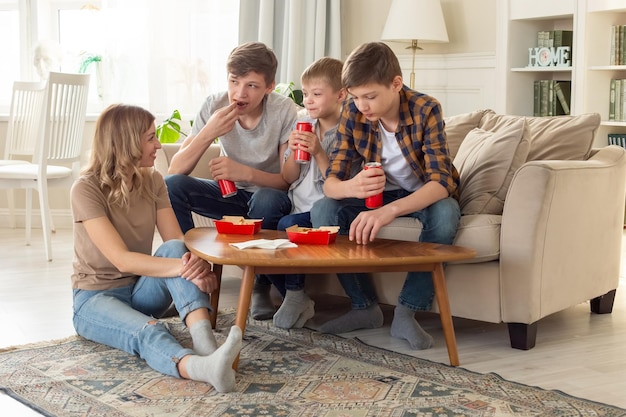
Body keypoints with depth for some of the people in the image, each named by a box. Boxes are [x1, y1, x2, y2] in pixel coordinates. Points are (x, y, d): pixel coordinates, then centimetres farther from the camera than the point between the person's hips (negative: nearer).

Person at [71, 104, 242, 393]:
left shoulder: (152, 181, 1)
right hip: (96, 297, -5)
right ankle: (204, 367, -70)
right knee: (147, 332, -39)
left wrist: (198, 264, -32)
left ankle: (206, 343, -46)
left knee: (176, 249, -27)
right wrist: (182, 267, -42)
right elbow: (122, 260, -27)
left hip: (141, 291, 5)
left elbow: (176, 241, -7)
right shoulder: (86, 189, -17)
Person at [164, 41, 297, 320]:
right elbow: (175, 171, -17)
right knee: (171, 185, -22)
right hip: (230, 193, 3)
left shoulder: (284, 111, -20)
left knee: (268, 201, -38)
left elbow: (290, 180, -21)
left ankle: (261, 286, -15)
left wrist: (245, 173, -39)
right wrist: (208, 133, -33)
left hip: (269, 195, -3)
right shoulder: (214, 106, -13)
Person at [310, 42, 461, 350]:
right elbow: (330, 180, -16)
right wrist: (351, 187, -44)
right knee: (323, 211, -21)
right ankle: (365, 306, -9)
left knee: (445, 213, -37)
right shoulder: (352, 114, -15)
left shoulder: (426, 110, -25)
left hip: (425, 195, -3)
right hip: (380, 193, 4)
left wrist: (389, 211, -53)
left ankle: (407, 312, -24)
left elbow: (441, 181, -34)